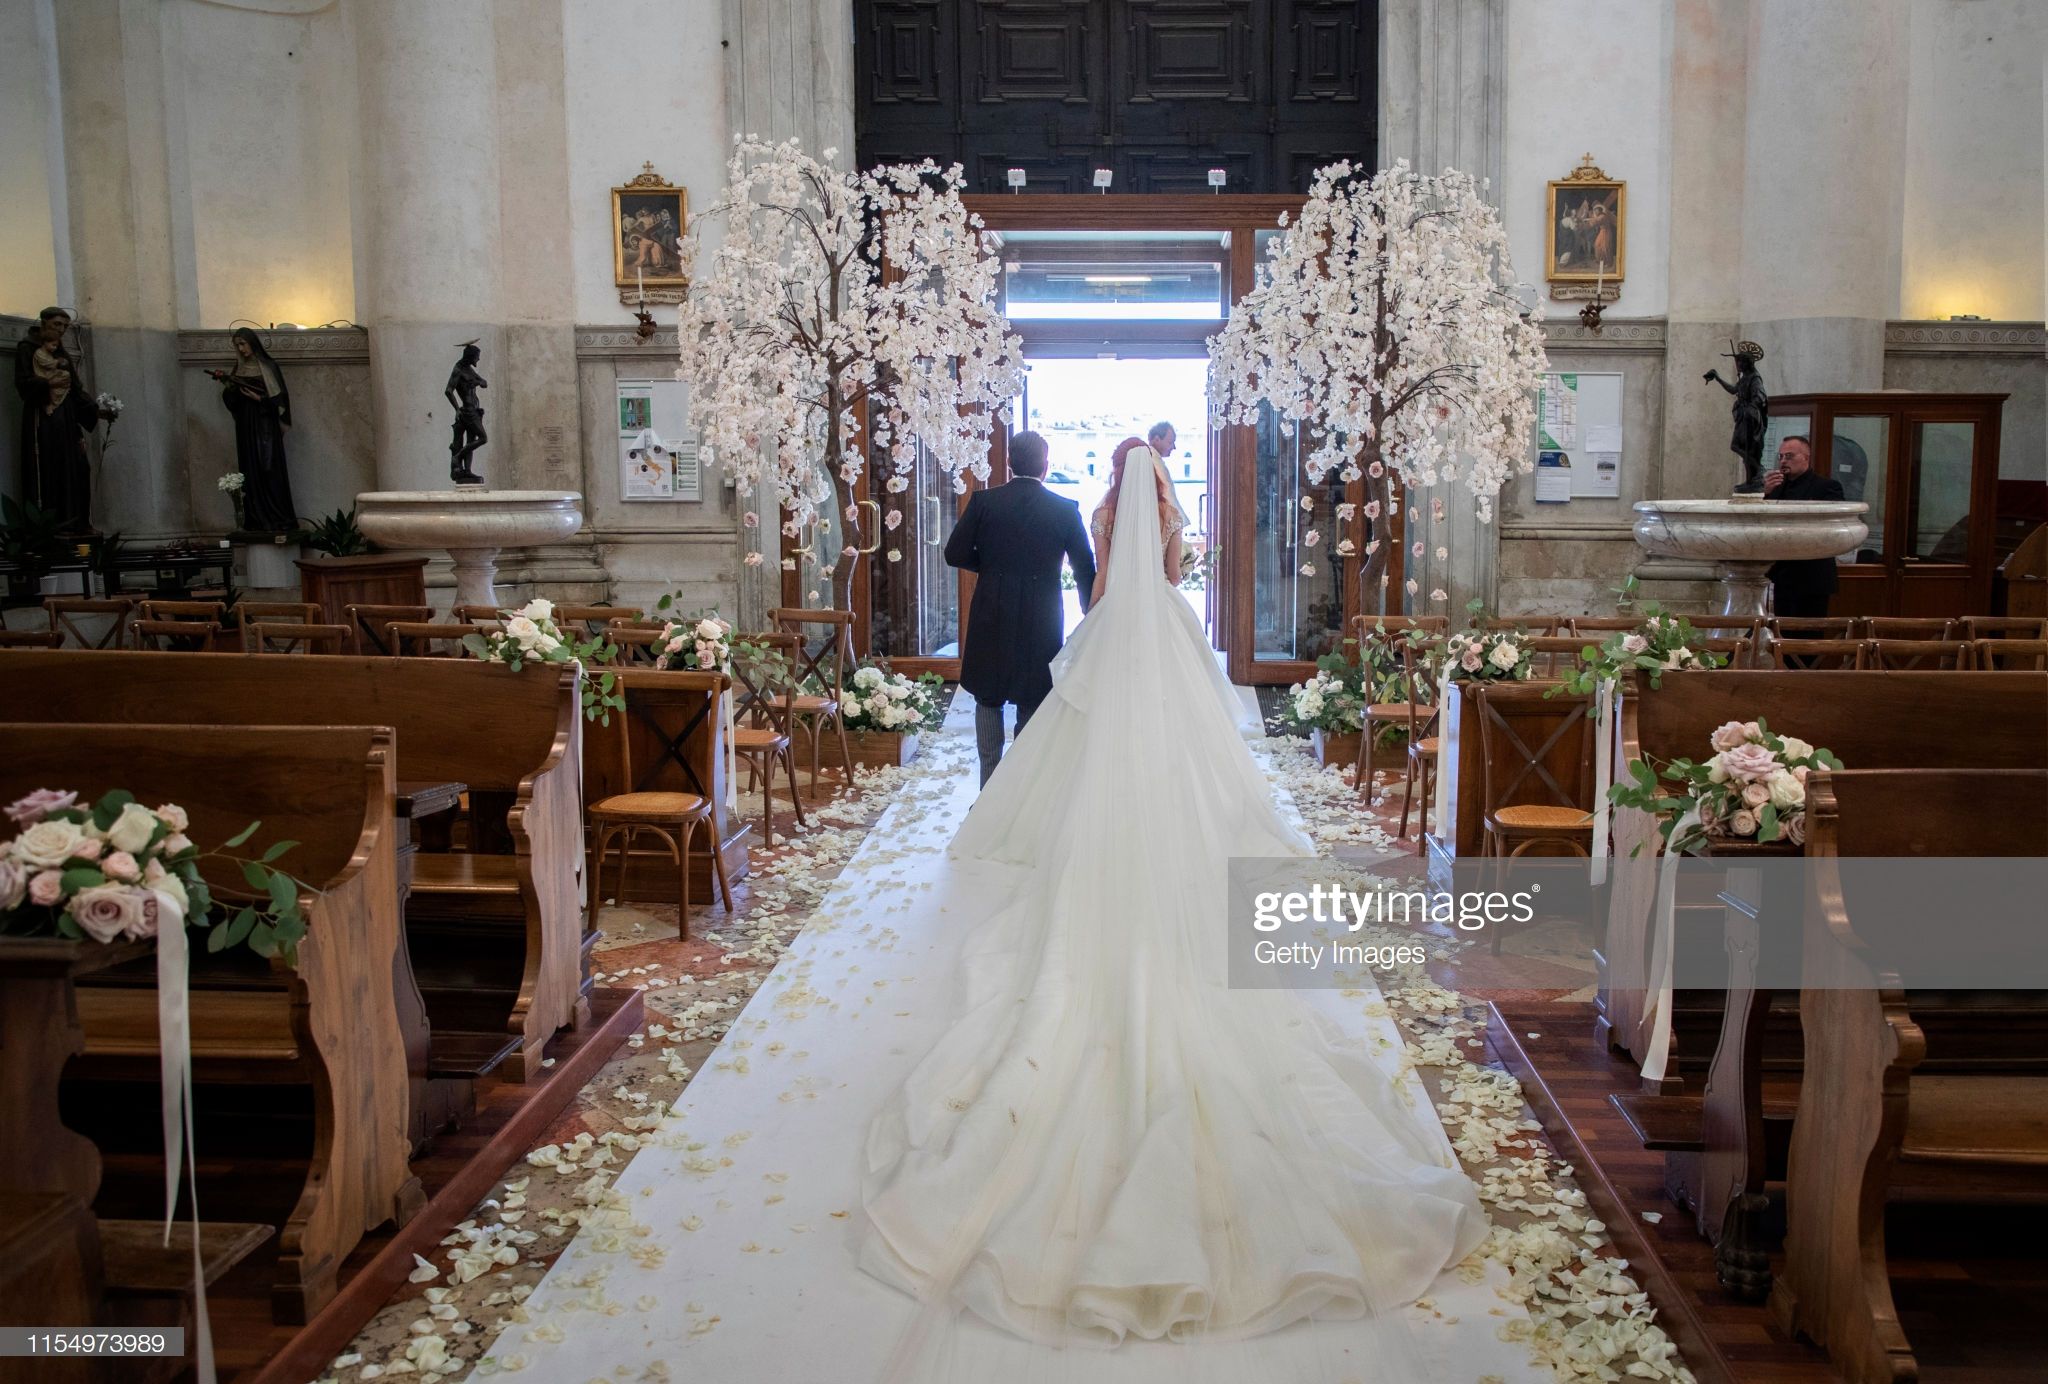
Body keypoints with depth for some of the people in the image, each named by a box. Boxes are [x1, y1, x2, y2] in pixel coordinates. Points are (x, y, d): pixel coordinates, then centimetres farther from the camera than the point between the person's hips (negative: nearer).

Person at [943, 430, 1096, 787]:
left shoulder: (984, 501, -4)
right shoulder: (1065, 510, -3)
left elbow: (955, 554, -3)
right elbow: (1085, 570, 1)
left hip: (991, 621, 0)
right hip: (1041, 623, 0)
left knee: (988, 700, 13)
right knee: (1032, 706, 10)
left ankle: (990, 786, 9)